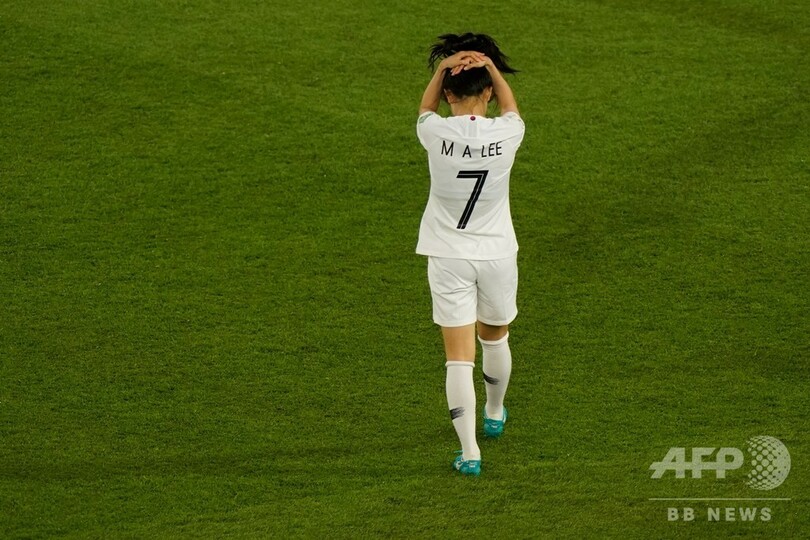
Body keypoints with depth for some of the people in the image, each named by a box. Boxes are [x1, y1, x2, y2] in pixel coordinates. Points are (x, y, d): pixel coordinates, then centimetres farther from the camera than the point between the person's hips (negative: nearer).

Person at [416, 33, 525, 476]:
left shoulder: (436, 134, -15)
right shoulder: (506, 133, -12)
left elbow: (425, 108, 10)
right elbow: (511, 108, 13)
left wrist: (443, 68, -3)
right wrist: (492, 68, 0)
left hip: (448, 257, -2)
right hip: (497, 253, 2)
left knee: (459, 354, -2)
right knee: (495, 336, 26)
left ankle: (469, 451, -8)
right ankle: (494, 415, 48)